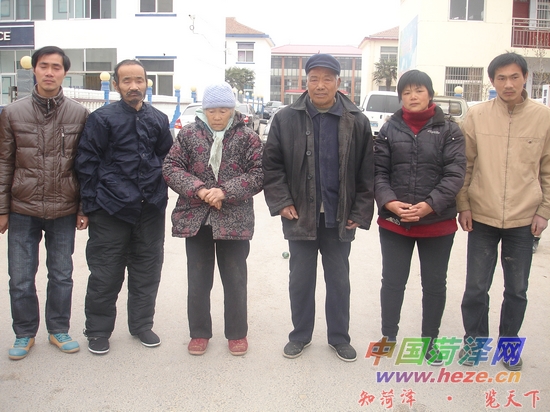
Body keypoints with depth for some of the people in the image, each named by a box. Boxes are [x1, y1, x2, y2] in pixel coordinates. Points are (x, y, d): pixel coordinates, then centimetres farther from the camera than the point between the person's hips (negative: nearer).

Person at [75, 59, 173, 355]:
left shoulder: (158, 120, 8)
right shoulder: (102, 118, -5)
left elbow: (167, 160, 16)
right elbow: (86, 163, -5)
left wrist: (160, 193, 10)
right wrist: (92, 203, -7)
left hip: (150, 209, 4)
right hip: (111, 209, -4)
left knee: (147, 271, 12)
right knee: (105, 274, 4)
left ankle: (141, 324, 29)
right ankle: (98, 331, 21)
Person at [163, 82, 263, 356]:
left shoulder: (247, 138, -1)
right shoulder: (188, 135, 3)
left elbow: (258, 175, -7)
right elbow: (171, 168, -1)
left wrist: (226, 191, -19)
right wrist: (198, 189, -17)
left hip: (234, 221, -1)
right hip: (195, 220, 2)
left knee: (235, 280, 9)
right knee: (198, 280, 12)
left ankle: (237, 333, 27)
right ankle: (199, 332, 29)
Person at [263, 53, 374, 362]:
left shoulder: (357, 121, -3)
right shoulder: (286, 119, -3)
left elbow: (367, 172, -2)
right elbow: (272, 165, 0)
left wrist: (360, 213, -6)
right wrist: (281, 202, -8)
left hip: (340, 218, 0)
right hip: (300, 216, 0)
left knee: (339, 279, 13)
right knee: (301, 279, 12)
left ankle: (339, 337, 30)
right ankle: (300, 335, 30)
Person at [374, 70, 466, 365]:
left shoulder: (449, 130, 0)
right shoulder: (389, 130, 4)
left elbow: (455, 174, -8)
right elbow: (378, 172, -1)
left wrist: (429, 205, -20)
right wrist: (389, 201, -18)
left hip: (438, 222, 0)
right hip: (394, 222, 1)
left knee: (435, 283, 12)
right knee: (392, 281, 10)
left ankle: (430, 339, 31)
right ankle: (389, 335, 29)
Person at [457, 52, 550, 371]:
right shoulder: (477, 115, -2)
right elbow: (465, 165, 2)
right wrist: (463, 205, -3)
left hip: (524, 220, 1)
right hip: (482, 217, 0)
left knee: (517, 290, 12)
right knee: (476, 287, 8)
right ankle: (474, 340, 28)